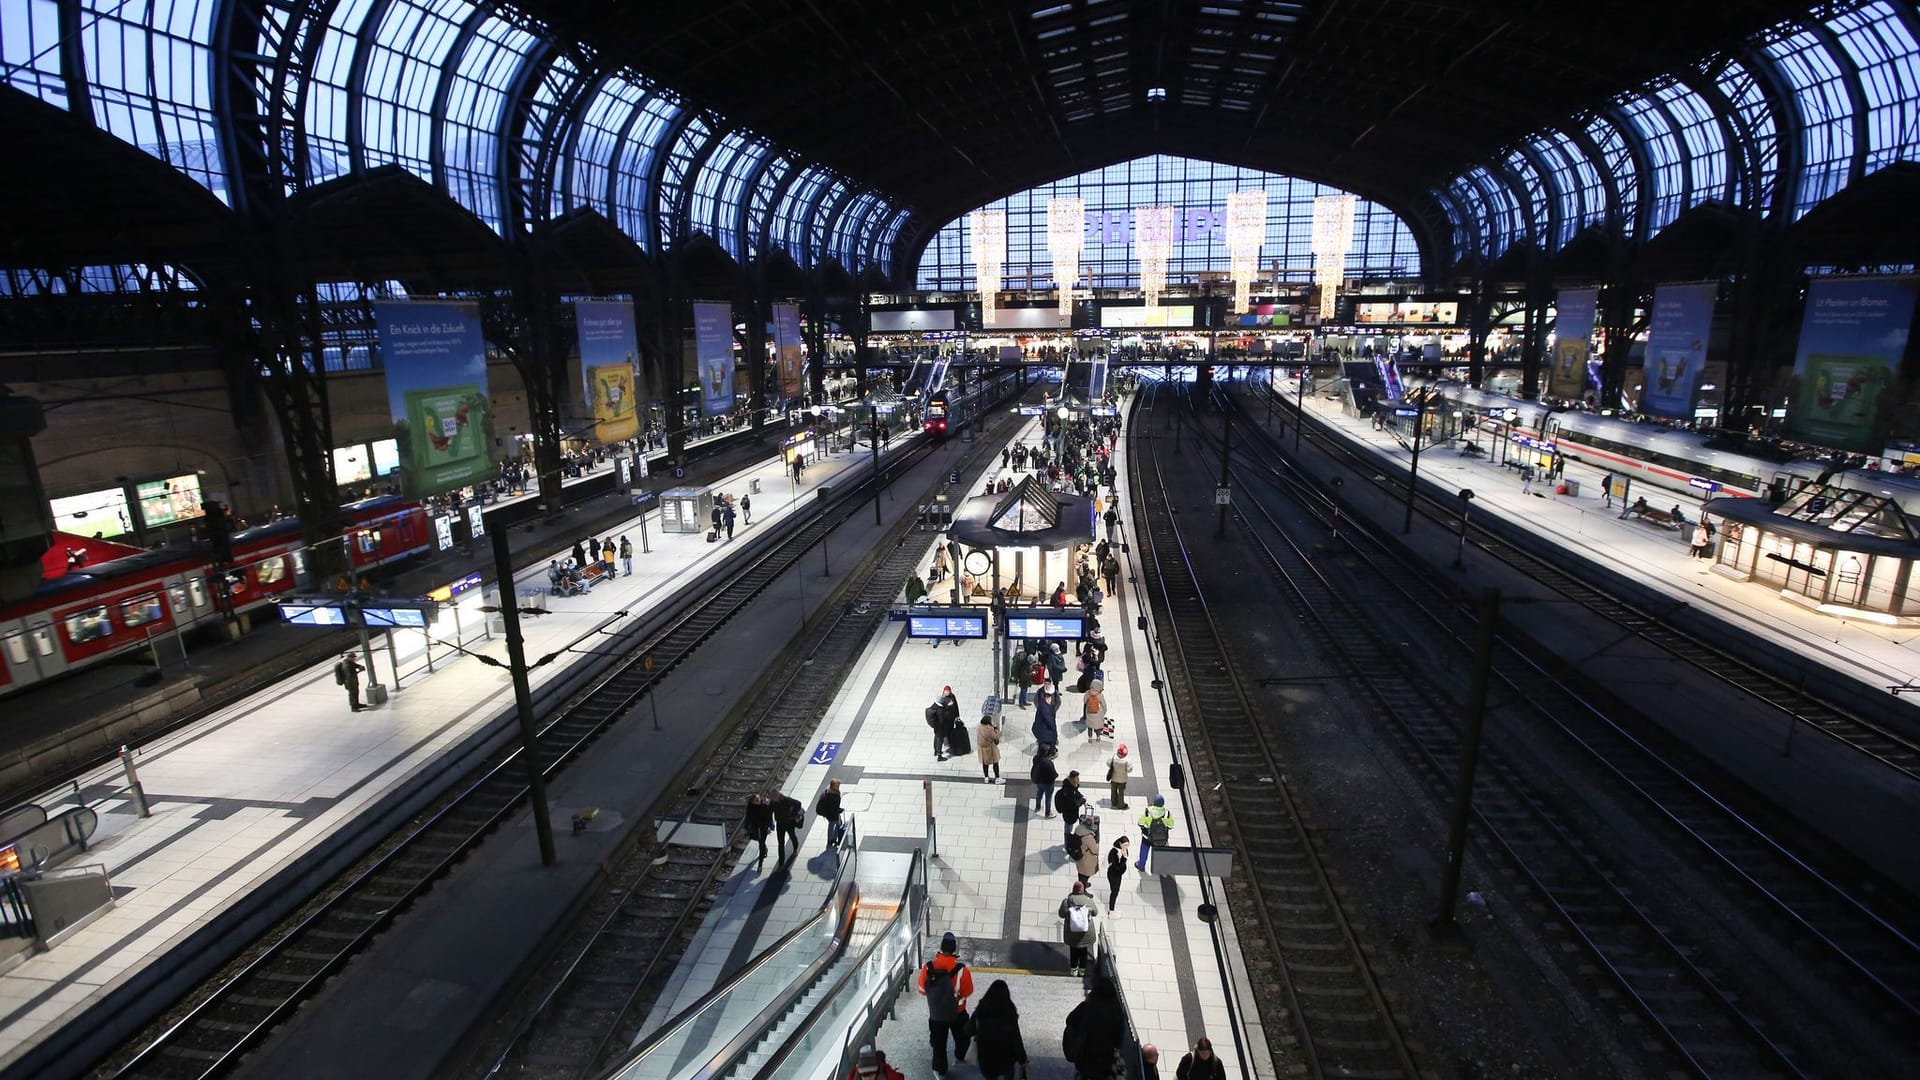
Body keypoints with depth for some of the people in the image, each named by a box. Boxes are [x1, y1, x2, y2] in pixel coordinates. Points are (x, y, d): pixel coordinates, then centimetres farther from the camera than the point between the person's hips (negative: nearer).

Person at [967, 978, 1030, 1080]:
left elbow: (969, 1030, 2)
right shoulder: (1009, 1010, -14)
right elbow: (1016, 1036, -13)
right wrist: (1022, 1059, -4)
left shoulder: (981, 1009, -8)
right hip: (1005, 1055, -2)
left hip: (985, 1055, 2)